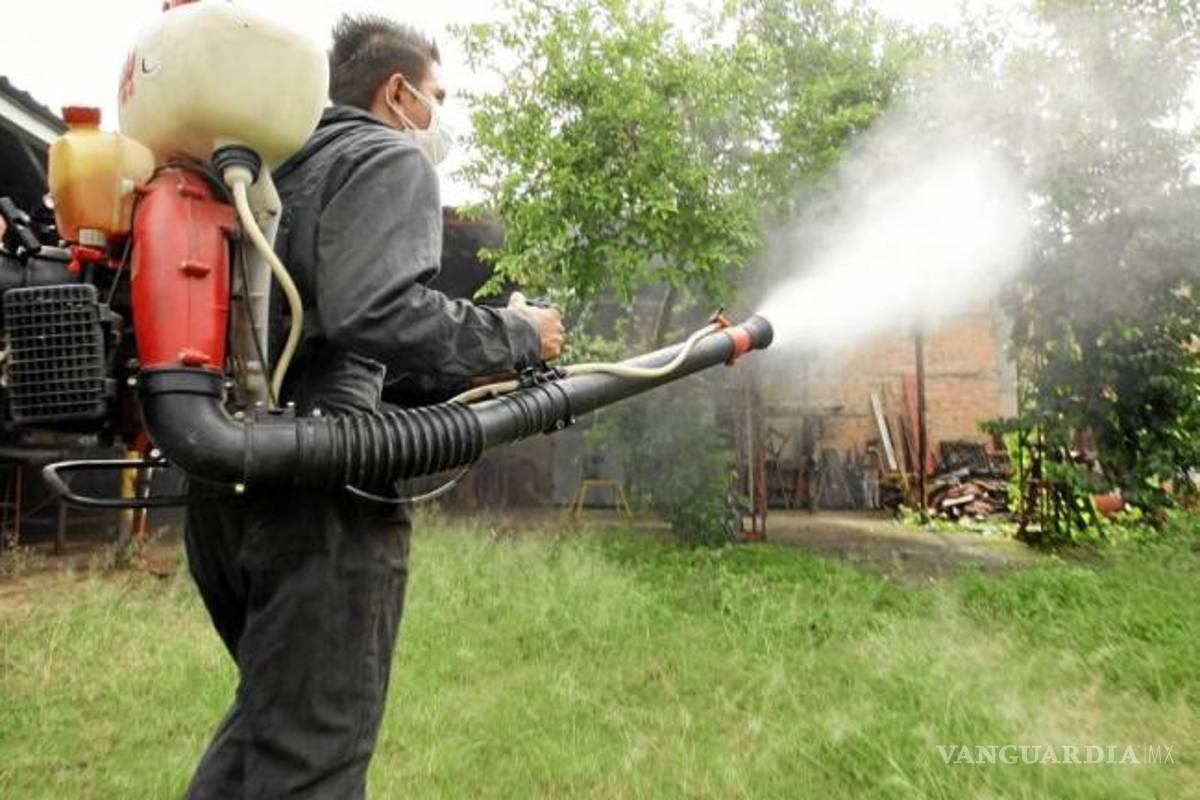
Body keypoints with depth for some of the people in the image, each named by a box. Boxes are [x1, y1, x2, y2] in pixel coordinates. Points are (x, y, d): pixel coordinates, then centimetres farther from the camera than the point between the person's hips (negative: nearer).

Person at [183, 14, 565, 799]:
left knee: (271, 715, 24)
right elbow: (375, 313, -20)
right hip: (319, 486, -9)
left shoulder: (276, 165, 23)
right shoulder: (391, 157, -1)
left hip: (223, 482, 9)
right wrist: (515, 336, -8)